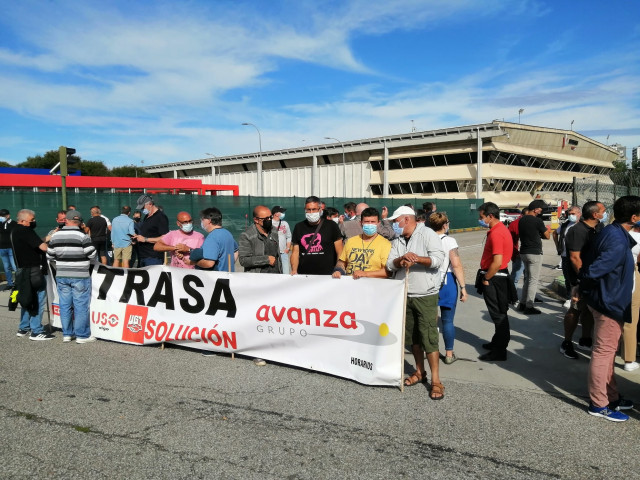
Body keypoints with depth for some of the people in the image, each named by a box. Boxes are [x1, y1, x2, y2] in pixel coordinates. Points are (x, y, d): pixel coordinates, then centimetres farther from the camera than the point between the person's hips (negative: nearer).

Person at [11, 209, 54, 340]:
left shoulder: (15, 231, 15)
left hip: (22, 270, 10)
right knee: (38, 299, -4)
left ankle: (23, 328, 27)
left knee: (28, 299, 19)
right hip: (32, 270, -10)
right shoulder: (25, 231, -16)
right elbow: (44, 247, -22)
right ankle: (36, 331, -1)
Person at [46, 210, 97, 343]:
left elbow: (50, 256, 9)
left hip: (61, 275, 5)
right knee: (81, 306, 1)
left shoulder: (55, 236, 5)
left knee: (65, 305, 11)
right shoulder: (82, 236, -12)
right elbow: (92, 255, -11)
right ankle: (82, 335, 5)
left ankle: (67, 334, 19)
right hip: (80, 276, -5)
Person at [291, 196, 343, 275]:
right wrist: (294, 270, -5)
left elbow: (340, 252, -1)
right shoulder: (298, 227, 9)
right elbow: (295, 252, 9)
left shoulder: (331, 226, 1)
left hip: (326, 275, -2)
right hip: (303, 274, 2)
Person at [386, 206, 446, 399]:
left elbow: (438, 258, -17)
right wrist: (402, 259, -19)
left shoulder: (427, 234, -8)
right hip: (404, 295, 7)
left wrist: (417, 258, -26)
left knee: (429, 337, -8)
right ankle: (420, 372, 29)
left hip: (426, 295, -7)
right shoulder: (397, 240, 11)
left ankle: (436, 380, -1)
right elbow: (390, 264, 0)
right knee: (412, 336, 14)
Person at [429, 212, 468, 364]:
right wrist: (463, 287, -10)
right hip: (447, 282, -3)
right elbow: (457, 266, -14)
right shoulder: (449, 241, -9)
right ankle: (449, 354, 15)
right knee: (447, 320, 6)